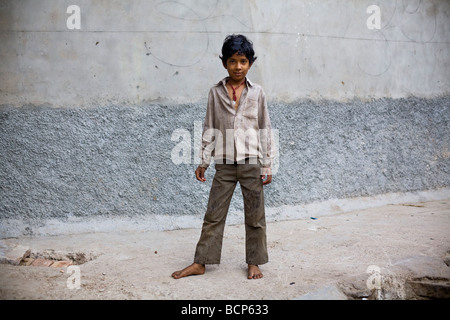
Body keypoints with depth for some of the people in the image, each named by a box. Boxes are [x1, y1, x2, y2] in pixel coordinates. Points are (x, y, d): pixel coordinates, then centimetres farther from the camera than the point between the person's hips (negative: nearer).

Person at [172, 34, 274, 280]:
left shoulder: (257, 93, 2)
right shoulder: (216, 92, 4)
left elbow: (265, 130, 3)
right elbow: (210, 129, 6)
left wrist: (267, 165, 0)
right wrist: (204, 161, 3)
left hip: (251, 163, 0)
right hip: (225, 164, 1)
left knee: (255, 215, 7)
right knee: (213, 215, 4)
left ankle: (254, 262, 21)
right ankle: (200, 262, 14)